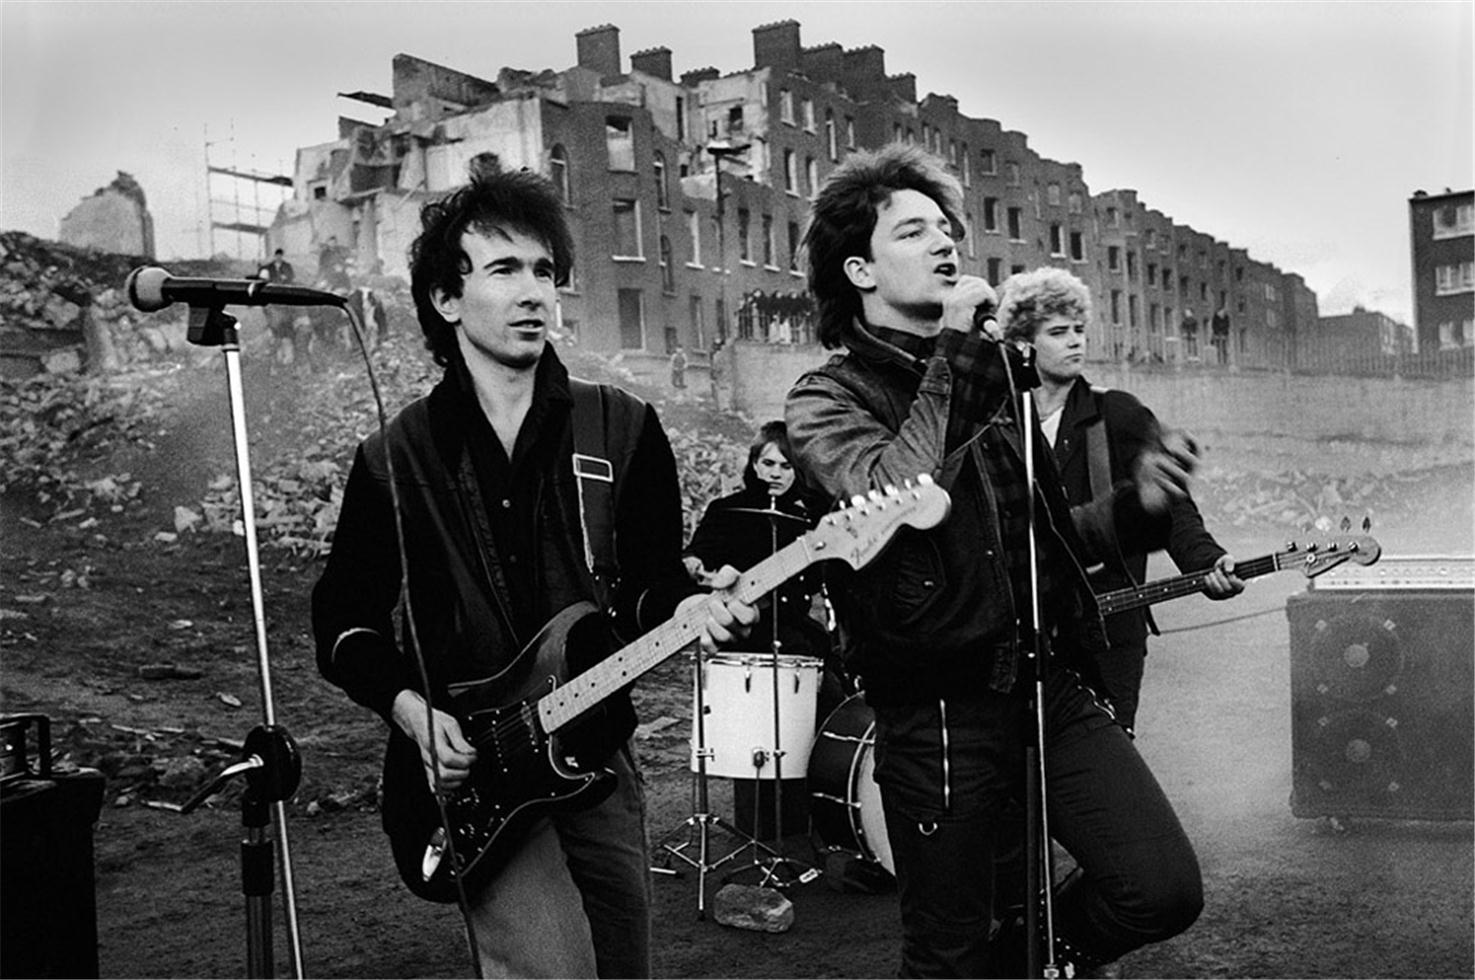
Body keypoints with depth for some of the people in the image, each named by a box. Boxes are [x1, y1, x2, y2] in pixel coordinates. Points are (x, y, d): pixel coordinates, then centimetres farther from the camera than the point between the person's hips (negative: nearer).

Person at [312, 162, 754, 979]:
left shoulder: (623, 430, 0)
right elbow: (344, 617, 6)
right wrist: (406, 704, -10)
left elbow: (650, 576, 5)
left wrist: (683, 606, -16)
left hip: (596, 756, 3)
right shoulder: (395, 459, -2)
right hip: (468, 766, -3)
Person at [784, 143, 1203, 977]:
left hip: (1052, 687, 5)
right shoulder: (828, 397, -3)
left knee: (1167, 892, -5)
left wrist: (1133, 504, 6)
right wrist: (953, 351, -17)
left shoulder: (996, 375, 17)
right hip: (941, 712, -5)